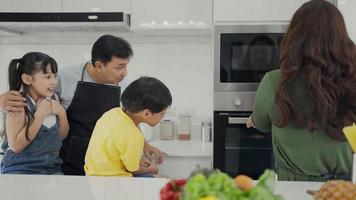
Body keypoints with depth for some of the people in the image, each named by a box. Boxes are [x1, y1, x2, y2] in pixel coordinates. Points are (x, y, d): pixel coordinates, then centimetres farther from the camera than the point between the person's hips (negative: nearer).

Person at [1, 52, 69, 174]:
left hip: (52, 168, 5)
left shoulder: (53, 99, 4)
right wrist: (40, 114, -20)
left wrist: (61, 113, -7)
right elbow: (15, 146, -19)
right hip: (20, 170, -5)